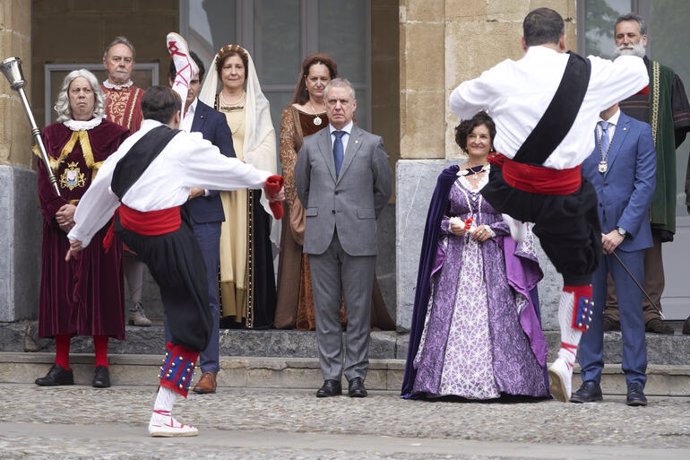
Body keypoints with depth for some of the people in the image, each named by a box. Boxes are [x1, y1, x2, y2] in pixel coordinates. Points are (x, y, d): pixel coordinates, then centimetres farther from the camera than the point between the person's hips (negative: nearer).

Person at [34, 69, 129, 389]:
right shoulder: (51, 135, 11)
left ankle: (102, 365, -2)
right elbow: (44, 181, 5)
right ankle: (62, 365, 3)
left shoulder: (112, 134, 2)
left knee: (98, 286, -4)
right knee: (60, 288, 0)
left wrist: (81, 211, -15)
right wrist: (57, 212, -11)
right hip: (59, 225, 3)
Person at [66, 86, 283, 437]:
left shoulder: (130, 144, 9)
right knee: (192, 324, 2)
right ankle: (162, 415, -1)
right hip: (167, 237, -6)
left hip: (129, 230, 6)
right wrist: (266, 182, 25)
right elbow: (229, 168, 7)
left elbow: (100, 190, 18)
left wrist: (80, 234, 32)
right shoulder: (186, 144, -5)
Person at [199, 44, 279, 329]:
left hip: (249, 186, -1)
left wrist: (242, 166, -12)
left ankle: (253, 313, -4)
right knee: (219, 247, -5)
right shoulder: (207, 103, 13)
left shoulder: (258, 105, 10)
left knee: (251, 248, -4)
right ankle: (224, 311, -3)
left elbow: (267, 144, 2)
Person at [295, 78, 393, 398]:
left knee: (358, 309, -1)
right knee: (325, 309, 2)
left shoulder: (372, 144, 5)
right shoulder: (310, 145, 10)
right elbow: (301, 186, 22)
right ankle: (331, 376, 6)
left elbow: (383, 188, 14)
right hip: (321, 238, 2)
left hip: (358, 238, -2)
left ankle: (356, 376, 4)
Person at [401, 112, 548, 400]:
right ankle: (452, 381, -4)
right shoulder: (450, 178, 12)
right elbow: (436, 219, 15)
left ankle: (496, 380, -7)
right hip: (456, 260, 2)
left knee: (495, 319, -9)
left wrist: (494, 229, -10)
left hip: (493, 260, -2)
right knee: (451, 319, -6)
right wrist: (450, 224, -5)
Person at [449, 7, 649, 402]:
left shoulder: (503, 76, -2)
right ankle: (567, 358, 8)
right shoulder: (590, 73, -3)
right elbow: (640, 72, 17)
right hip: (562, 196, -1)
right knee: (579, 275, 15)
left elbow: (459, 102, 17)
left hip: (509, 190, 1)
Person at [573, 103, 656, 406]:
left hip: (627, 236, -2)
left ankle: (635, 384, 2)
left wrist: (621, 230, -10)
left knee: (631, 310, -2)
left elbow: (645, 184, -3)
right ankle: (590, 383, 8)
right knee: (588, 310, 3)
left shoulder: (639, 132, 3)